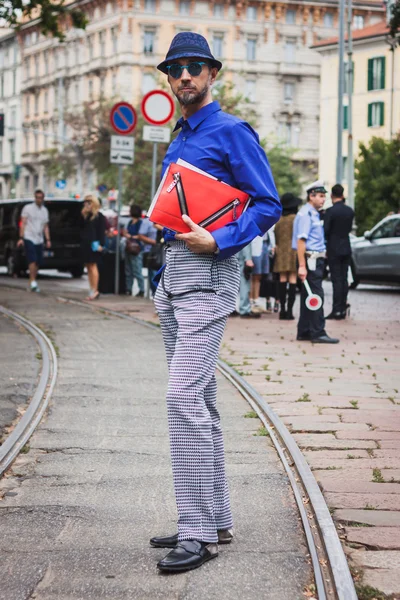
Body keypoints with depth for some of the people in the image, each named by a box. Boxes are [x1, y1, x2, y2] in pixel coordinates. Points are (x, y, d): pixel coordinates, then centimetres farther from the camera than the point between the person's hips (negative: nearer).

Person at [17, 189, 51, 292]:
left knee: (38, 262, 3)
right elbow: (23, 224, -3)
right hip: (29, 238, -5)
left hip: (39, 240, 5)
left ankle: (31, 284, 11)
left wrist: (48, 240, 10)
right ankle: (33, 282, -17)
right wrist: (21, 237, -11)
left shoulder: (45, 210, 15)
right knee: (32, 260, -16)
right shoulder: (28, 208, 0)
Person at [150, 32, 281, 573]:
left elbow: (268, 205, -11)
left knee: (185, 396, -16)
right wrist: (164, 275, 19)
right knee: (199, 401, 11)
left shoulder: (231, 132, -7)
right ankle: (214, 519, 17)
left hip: (209, 271, -9)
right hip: (174, 273, 9)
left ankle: (199, 533, -14)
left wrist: (218, 242, -22)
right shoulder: (178, 142, 19)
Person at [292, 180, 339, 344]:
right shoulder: (306, 214, -12)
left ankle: (304, 332, 15)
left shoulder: (315, 214, 18)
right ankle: (318, 332, -10)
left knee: (308, 297, 11)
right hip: (310, 259, -10)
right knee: (316, 296, -10)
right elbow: (301, 240, -19)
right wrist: (302, 266, -24)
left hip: (316, 259, 10)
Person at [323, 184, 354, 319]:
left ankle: (336, 310, -7)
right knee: (344, 279, 10)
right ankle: (343, 308, 12)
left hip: (334, 248, -5)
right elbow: (349, 228, 12)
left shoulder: (330, 211, -15)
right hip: (346, 248, 5)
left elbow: (325, 230, -14)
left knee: (336, 279, -6)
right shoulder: (350, 211, 4)